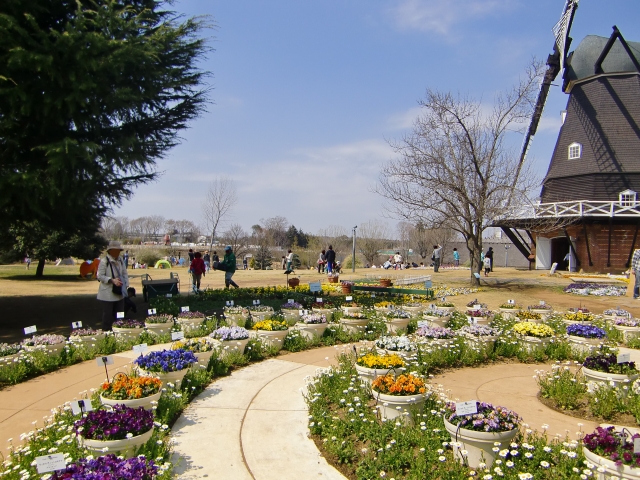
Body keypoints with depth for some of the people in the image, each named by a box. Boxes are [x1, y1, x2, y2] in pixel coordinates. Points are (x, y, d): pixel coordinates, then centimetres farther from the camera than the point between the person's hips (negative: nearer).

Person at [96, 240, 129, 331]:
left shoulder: (120, 260, 8)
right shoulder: (104, 261, -12)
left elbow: (125, 273, 14)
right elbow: (100, 276, -13)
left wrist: (126, 285, 2)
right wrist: (112, 280, -23)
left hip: (119, 293, 7)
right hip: (108, 293, -6)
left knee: (120, 315, 11)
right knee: (108, 315, 0)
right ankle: (106, 332, 10)